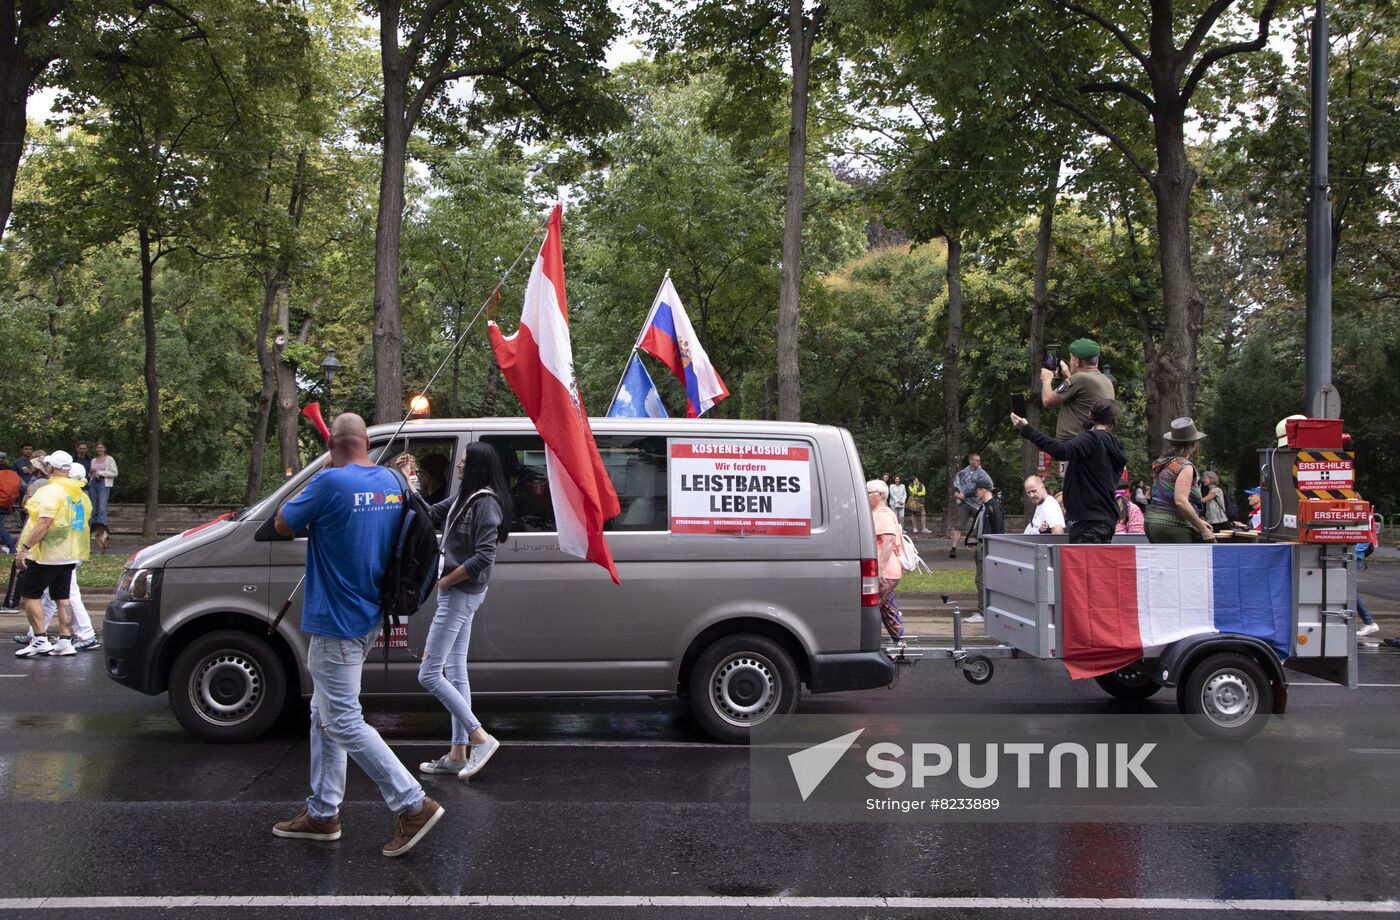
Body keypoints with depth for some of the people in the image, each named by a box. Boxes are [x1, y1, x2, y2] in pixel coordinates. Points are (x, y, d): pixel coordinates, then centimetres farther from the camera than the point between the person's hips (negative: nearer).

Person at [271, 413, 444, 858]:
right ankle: (322, 812, 24)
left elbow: (283, 524, -6)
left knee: (344, 721, -3)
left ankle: (414, 805, -4)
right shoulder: (391, 482, 5)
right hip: (367, 617, 9)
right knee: (326, 713, 18)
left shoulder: (330, 482, -20)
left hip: (336, 623, -9)